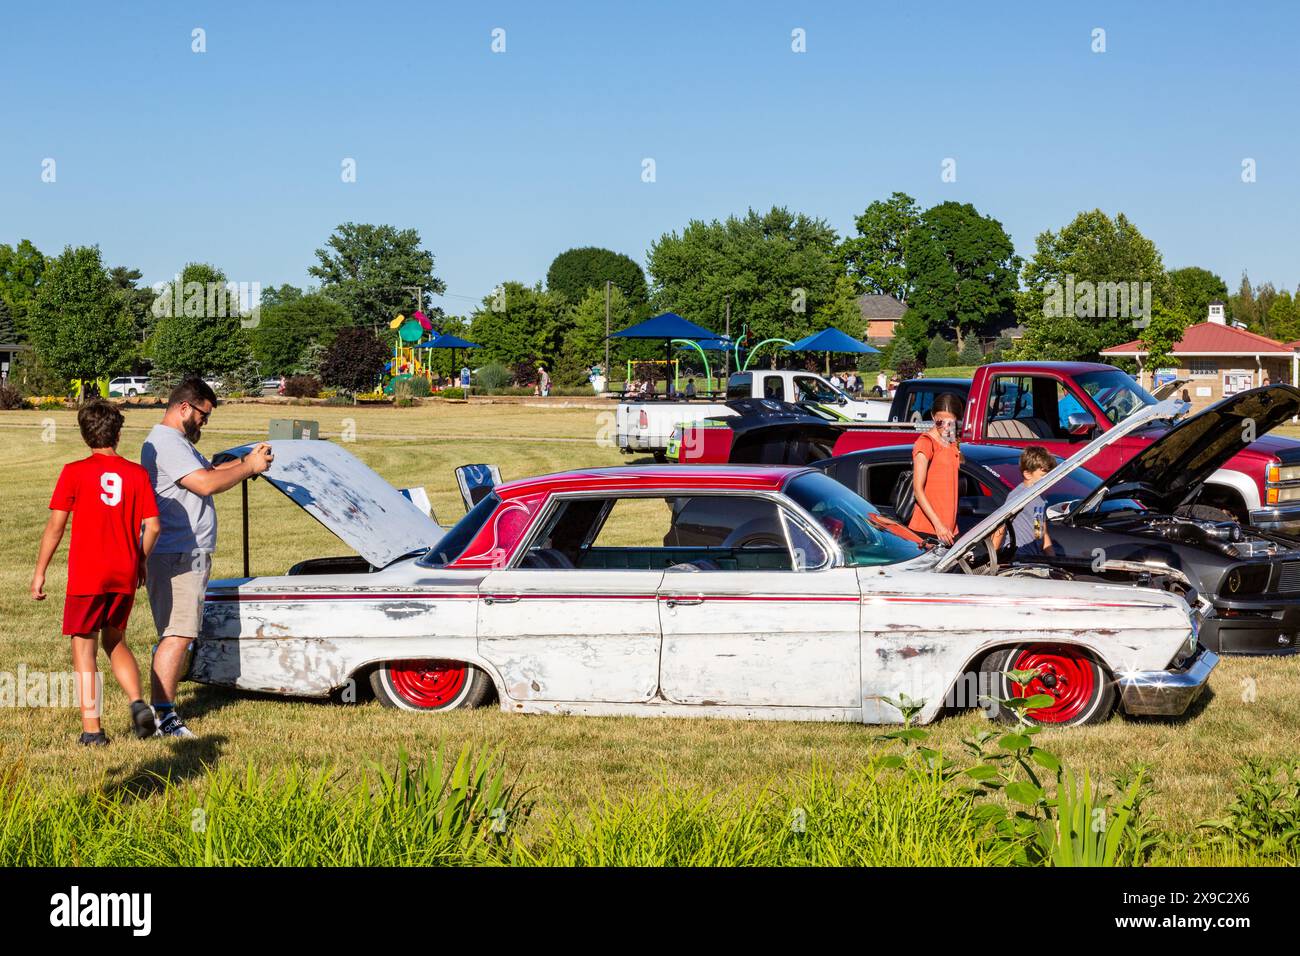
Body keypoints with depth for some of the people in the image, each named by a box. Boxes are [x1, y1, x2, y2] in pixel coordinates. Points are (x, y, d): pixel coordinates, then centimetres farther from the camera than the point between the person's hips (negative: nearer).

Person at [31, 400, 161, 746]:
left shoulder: (74, 472, -6)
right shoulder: (136, 473, 2)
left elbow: (55, 526, -6)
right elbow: (152, 526, -1)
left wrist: (40, 571, 2)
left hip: (87, 575, -3)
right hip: (125, 574, 3)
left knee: (83, 650, 4)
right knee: (116, 641, 21)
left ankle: (92, 729, 1)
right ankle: (137, 701, 1)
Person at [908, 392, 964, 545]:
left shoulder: (952, 444, 16)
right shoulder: (926, 443, -8)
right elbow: (918, 489, -13)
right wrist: (938, 524, -19)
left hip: (949, 527, 7)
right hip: (927, 527, -7)